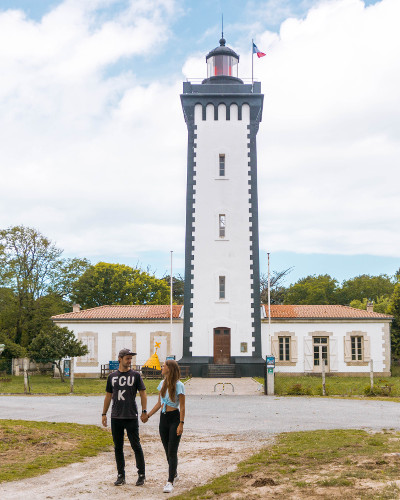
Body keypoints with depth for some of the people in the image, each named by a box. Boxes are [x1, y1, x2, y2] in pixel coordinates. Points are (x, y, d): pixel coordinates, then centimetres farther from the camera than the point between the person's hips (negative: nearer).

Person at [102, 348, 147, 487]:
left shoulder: (135, 375, 1)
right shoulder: (112, 376, 9)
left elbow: (143, 394, 2)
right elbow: (108, 396, 16)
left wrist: (144, 411, -8)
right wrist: (104, 414, 13)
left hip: (131, 417, -3)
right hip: (116, 418, 3)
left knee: (136, 446, 0)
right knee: (118, 447, 8)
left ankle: (141, 475, 10)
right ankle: (121, 475, 18)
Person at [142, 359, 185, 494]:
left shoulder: (179, 385, -11)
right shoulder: (162, 384, 9)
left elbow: (182, 407, -12)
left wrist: (181, 424, -18)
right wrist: (148, 415, 15)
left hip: (174, 418, -6)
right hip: (163, 418, 7)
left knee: (172, 451, -7)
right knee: (167, 451, 13)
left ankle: (170, 482, -5)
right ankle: (174, 474, 31)